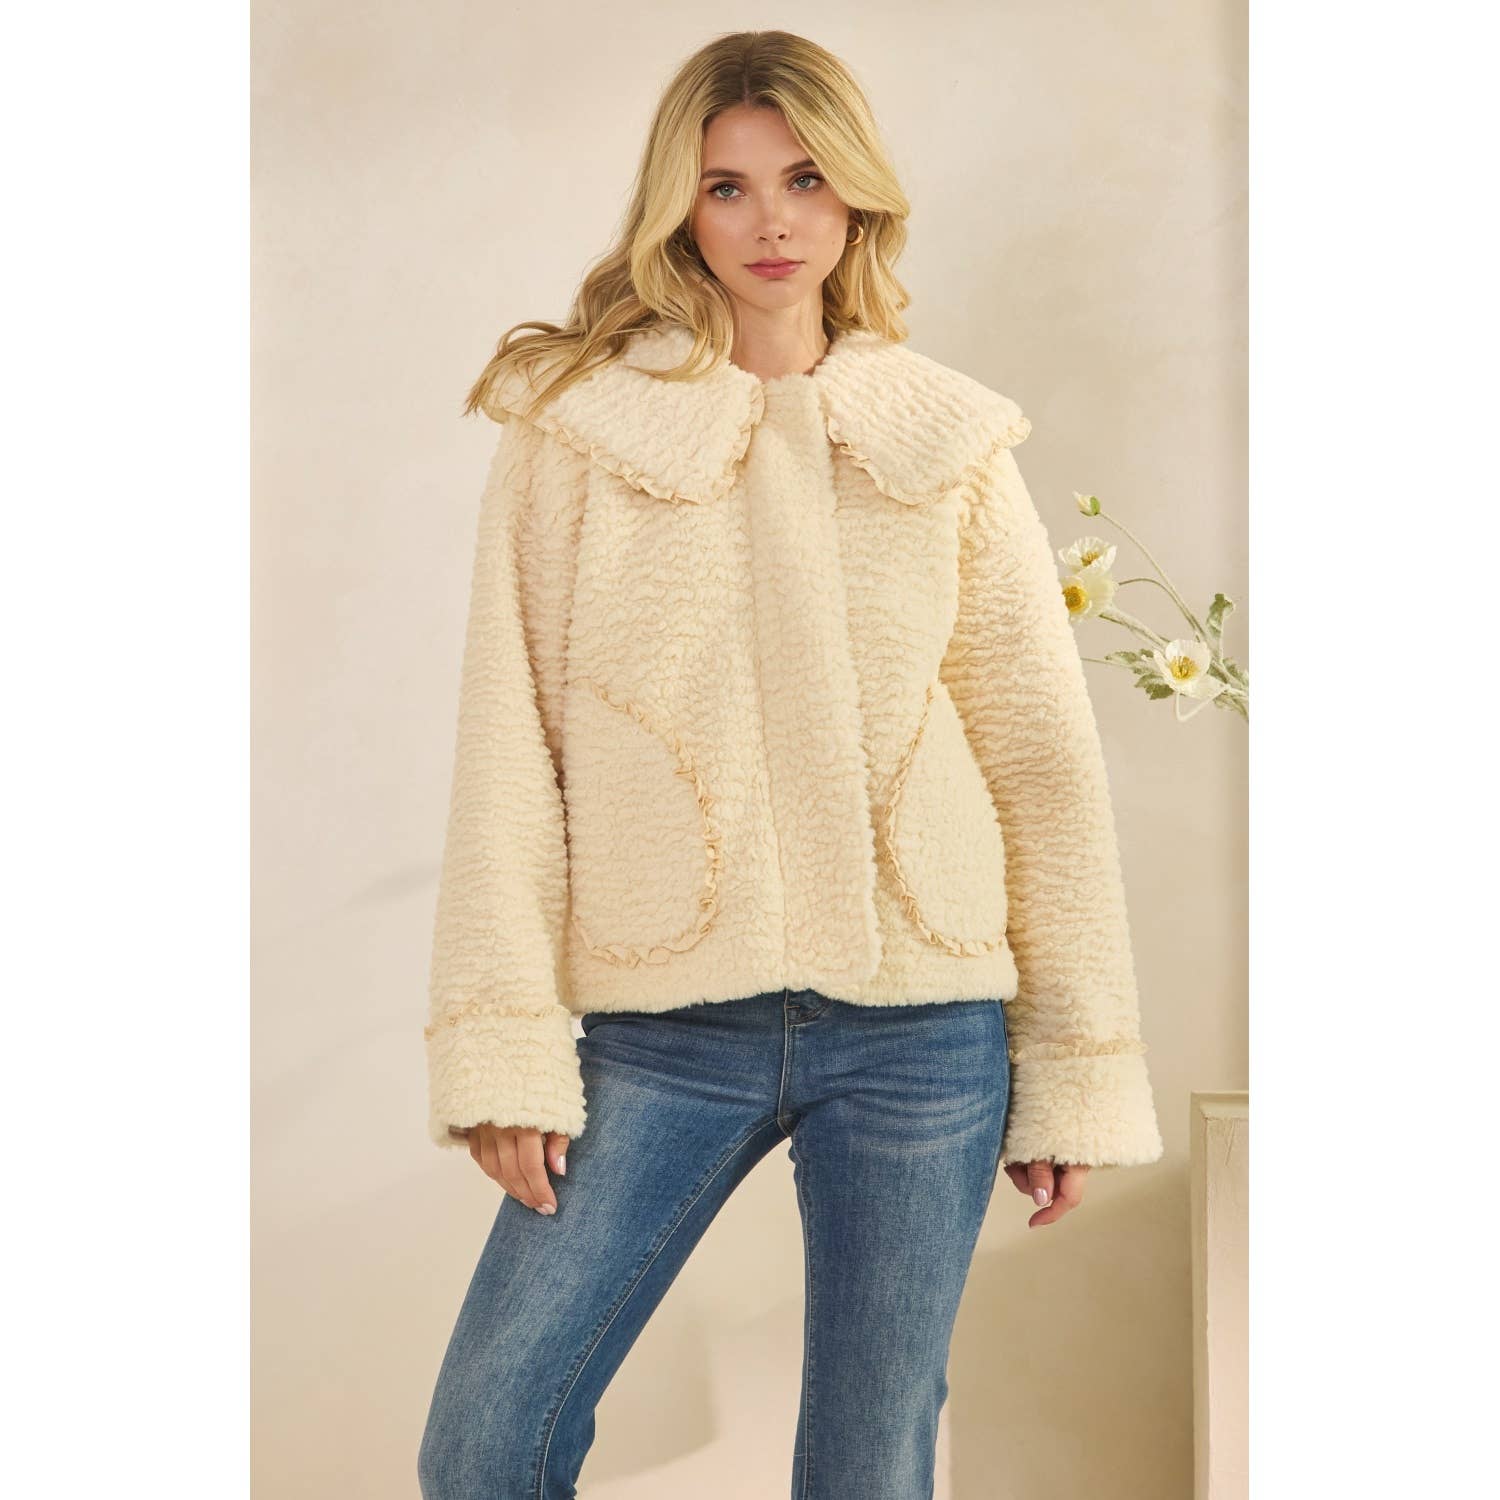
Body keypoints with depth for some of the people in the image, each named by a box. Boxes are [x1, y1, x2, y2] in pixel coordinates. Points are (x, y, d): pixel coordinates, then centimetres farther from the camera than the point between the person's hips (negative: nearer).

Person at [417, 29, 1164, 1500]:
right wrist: (505, 1045, -9)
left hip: (919, 1033, 1)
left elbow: (1046, 760, 6)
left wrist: (1080, 1073, 4)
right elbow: (507, 743, -2)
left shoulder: (950, 448, 5)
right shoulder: (571, 429, 2)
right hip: (658, 1031, 0)